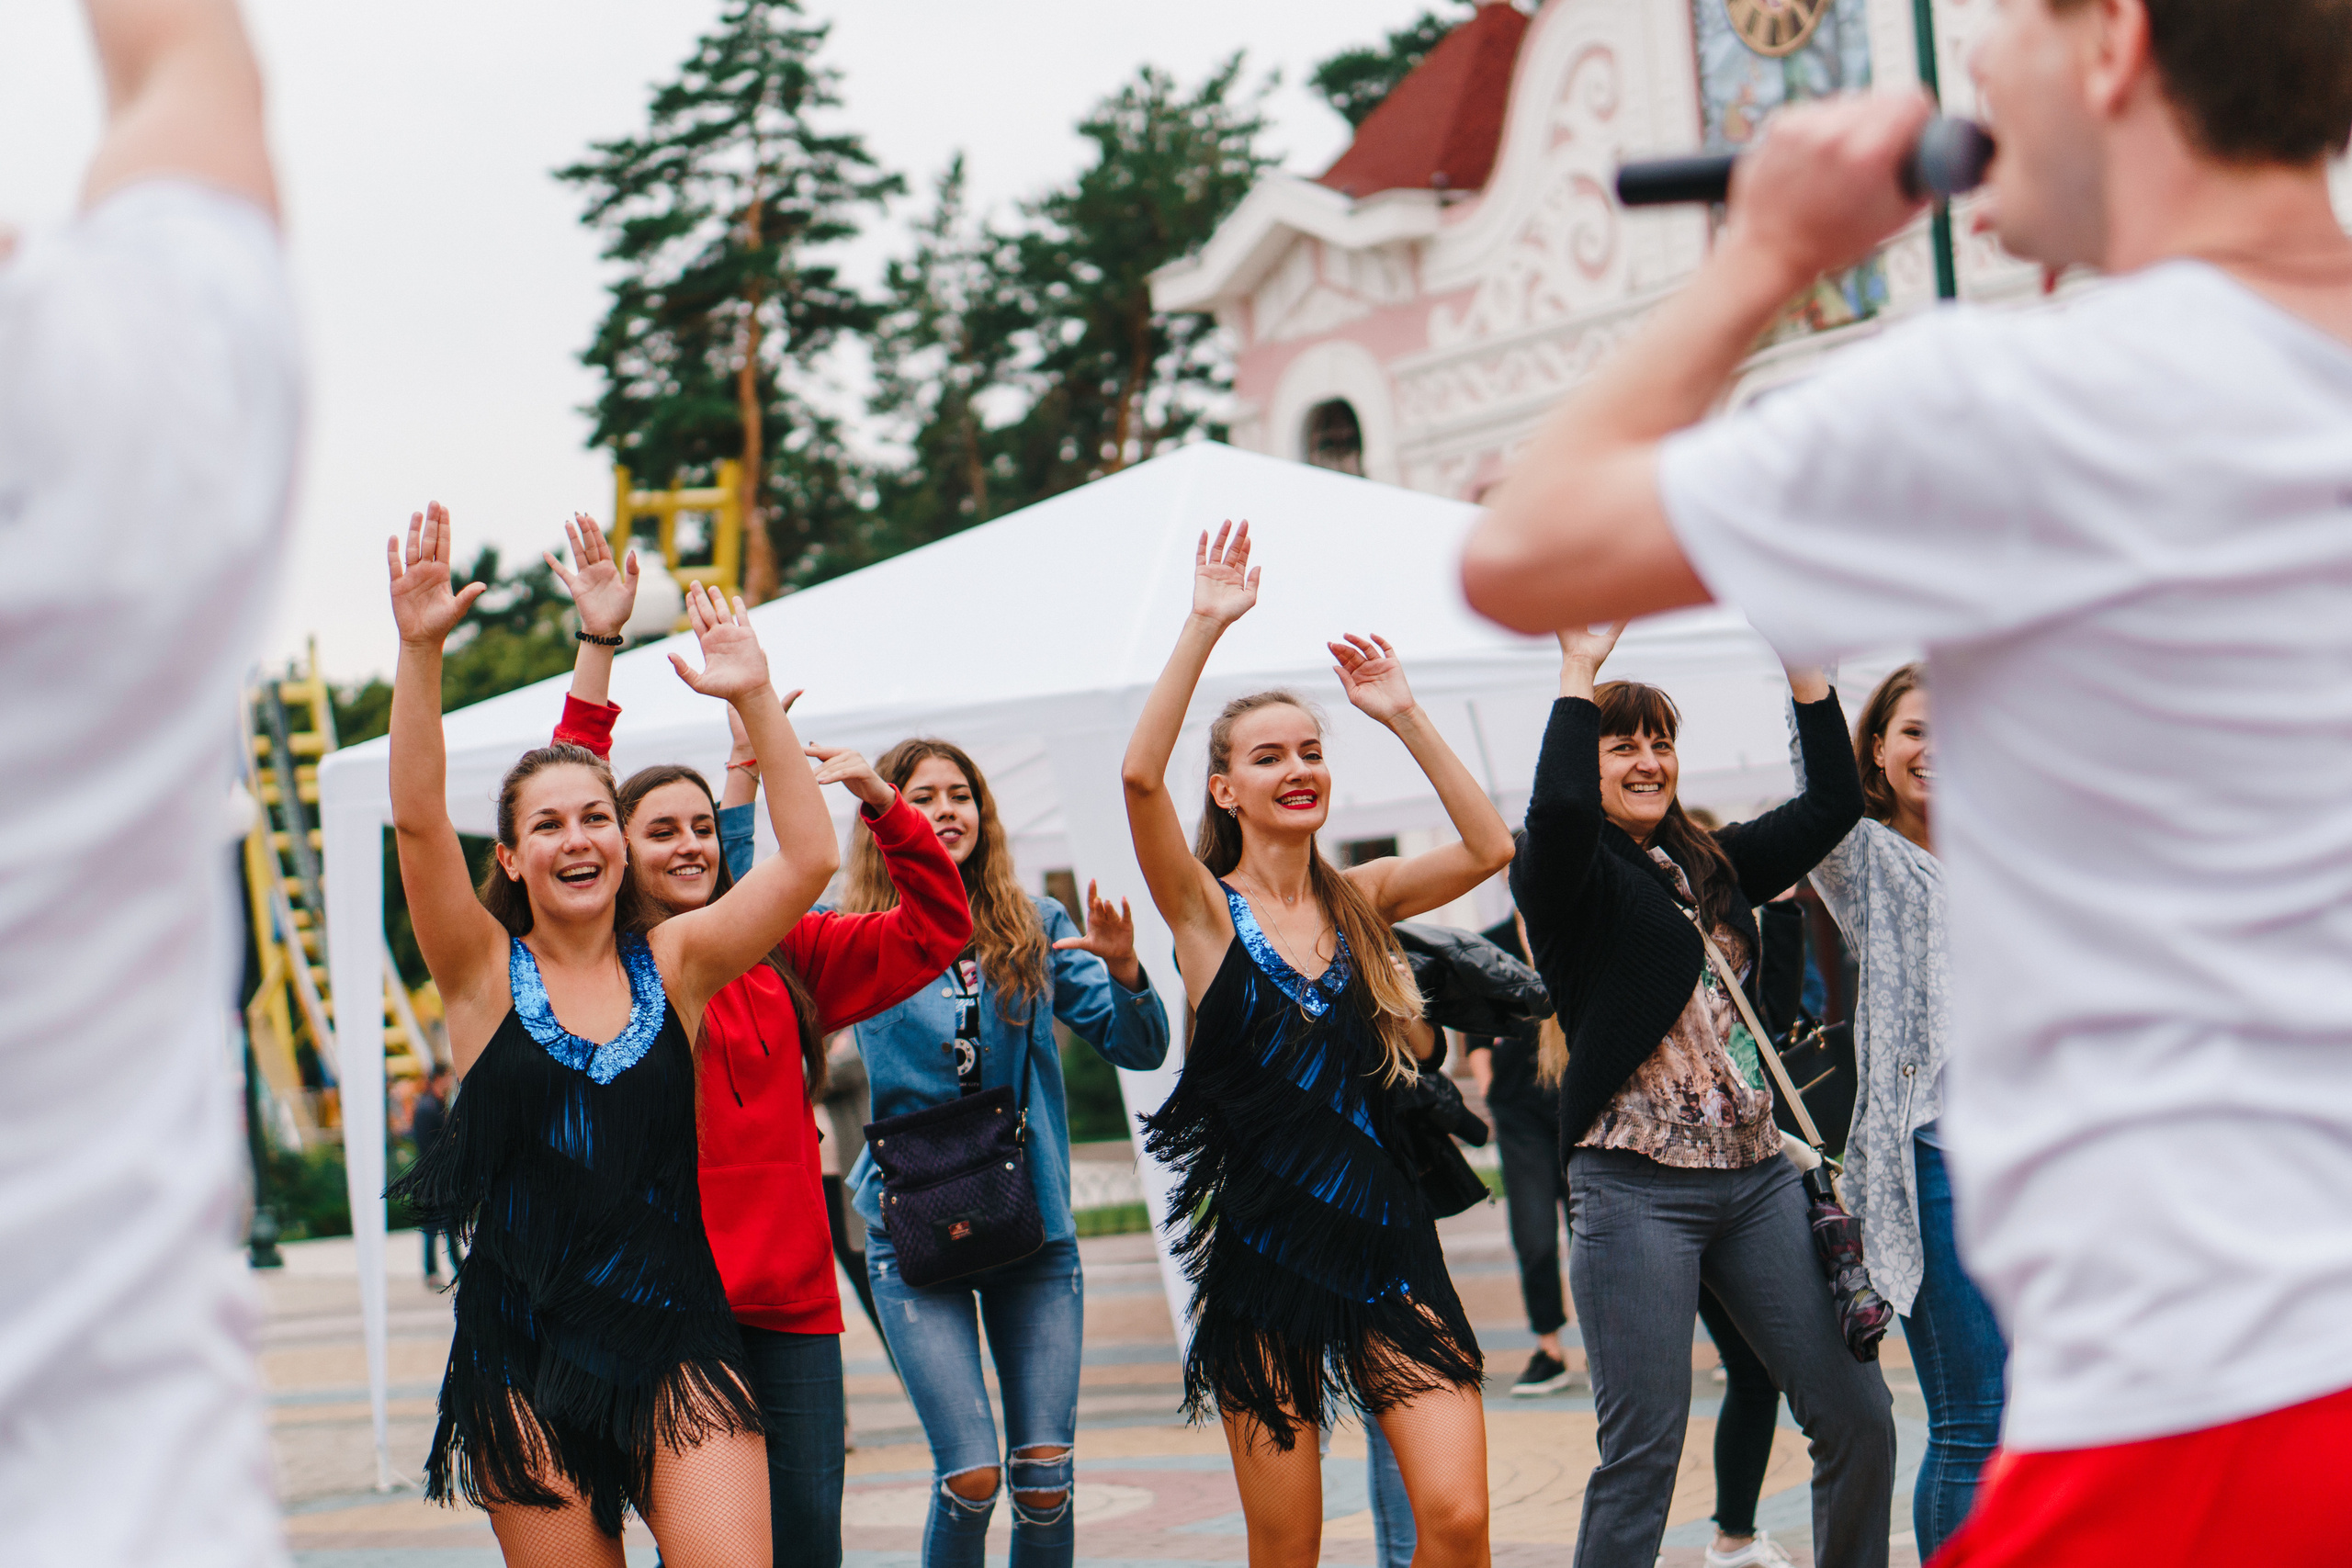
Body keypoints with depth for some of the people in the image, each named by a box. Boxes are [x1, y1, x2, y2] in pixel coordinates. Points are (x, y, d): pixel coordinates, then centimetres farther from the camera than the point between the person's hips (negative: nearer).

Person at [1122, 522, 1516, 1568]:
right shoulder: (1206, 909, -1)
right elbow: (1140, 776, -17)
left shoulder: (1359, 900, 9)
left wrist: (1404, 717, -2)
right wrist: (1204, 627, -17)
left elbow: (1490, 848, -2)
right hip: (1265, 1244, -2)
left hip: (1385, 1235, 2)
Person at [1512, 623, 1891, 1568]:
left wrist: (1805, 669, 9)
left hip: (1756, 1174, 6)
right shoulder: (1570, 876, -2)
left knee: (1858, 1419, 4)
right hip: (1638, 1186, -6)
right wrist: (1579, 673, -16)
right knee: (1643, 1452, -6)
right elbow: (1557, 809, -24)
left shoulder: (1712, 864, 16)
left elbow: (1832, 806, 15)